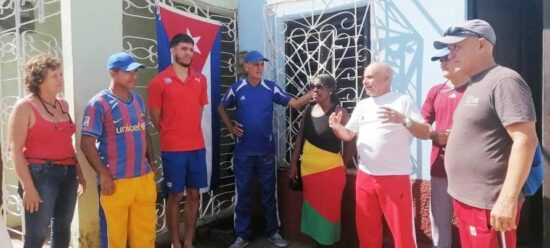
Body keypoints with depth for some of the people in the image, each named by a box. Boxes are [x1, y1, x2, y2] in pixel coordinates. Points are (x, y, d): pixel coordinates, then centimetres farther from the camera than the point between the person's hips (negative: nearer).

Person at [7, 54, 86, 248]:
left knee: (63, 228, 14)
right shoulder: (25, 107, -7)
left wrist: (79, 172, 13)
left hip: (68, 174, 6)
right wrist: (28, 187, -17)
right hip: (40, 174, -6)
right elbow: (15, 150, -11)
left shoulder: (63, 105, 11)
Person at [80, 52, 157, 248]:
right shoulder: (99, 104, -8)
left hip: (144, 178, 6)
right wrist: (104, 175, -14)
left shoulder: (138, 100, 11)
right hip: (116, 181, -5)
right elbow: (87, 144, -11)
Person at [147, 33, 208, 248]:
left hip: (197, 146, 4)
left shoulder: (201, 79, 7)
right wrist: (172, 135, 6)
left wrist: (190, 133, 11)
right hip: (172, 149, -4)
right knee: (175, 196, 5)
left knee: (194, 194, 10)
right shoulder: (159, 81, -6)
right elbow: (156, 118, -1)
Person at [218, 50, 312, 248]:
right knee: (243, 193, 8)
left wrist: (311, 94, -20)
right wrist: (230, 127, 0)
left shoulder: (271, 88, -2)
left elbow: (295, 103, -4)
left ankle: (273, 232, 26)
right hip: (243, 151, 0)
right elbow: (221, 108, 13)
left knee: (268, 192, 11)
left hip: (266, 150, 0)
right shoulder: (236, 88, -2)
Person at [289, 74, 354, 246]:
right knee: (312, 207, 16)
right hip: (308, 170, 6)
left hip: (330, 170, -5)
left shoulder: (338, 112, -11)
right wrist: (294, 162, 8)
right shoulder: (309, 111, 5)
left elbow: (349, 141, -8)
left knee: (328, 209, 5)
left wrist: (343, 164, 0)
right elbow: (300, 138, 9)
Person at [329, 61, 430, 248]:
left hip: (395, 177, -5)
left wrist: (403, 120, -24)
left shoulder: (403, 101, -3)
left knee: (402, 230, 2)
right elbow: (348, 135, 14)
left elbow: (425, 133, -8)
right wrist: (336, 127, -7)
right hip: (365, 176, 5)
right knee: (366, 228, 15)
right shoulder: (362, 105, 12)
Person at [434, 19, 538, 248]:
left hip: (488, 204, -9)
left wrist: (508, 198, -23)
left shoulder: (504, 81, -12)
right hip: (464, 199, 9)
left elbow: (525, 141, -20)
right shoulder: (474, 86, 15)